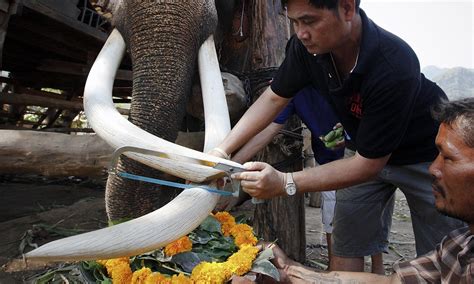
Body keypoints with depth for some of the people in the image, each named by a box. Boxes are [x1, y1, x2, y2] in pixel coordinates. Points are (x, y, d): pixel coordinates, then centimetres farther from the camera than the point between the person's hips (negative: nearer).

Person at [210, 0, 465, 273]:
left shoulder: (393, 67, -37)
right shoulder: (306, 45, -21)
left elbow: (369, 164, -31)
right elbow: (274, 98, -9)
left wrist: (285, 183, -35)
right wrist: (221, 151, -16)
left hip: (426, 155, -4)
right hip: (364, 148, 4)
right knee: (346, 246, 3)